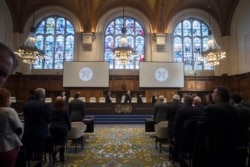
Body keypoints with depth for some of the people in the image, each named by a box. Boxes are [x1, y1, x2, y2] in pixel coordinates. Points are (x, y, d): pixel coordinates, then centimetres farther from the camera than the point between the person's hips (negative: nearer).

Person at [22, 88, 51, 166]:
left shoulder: (26, 104, 1)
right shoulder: (45, 105, -16)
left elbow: (25, 117, 11)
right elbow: (48, 119, -8)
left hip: (27, 133, 5)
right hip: (40, 133, -5)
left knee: (27, 156, 18)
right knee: (38, 156, 6)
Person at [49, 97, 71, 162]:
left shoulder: (52, 110, 0)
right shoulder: (65, 110, -6)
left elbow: (50, 119, 11)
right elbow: (68, 120, 0)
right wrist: (69, 127, 13)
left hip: (53, 128, 2)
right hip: (62, 128, -2)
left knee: (54, 142, 12)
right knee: (62, 143, 5)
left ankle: (53, 157, 18)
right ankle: (61, 157, 11)